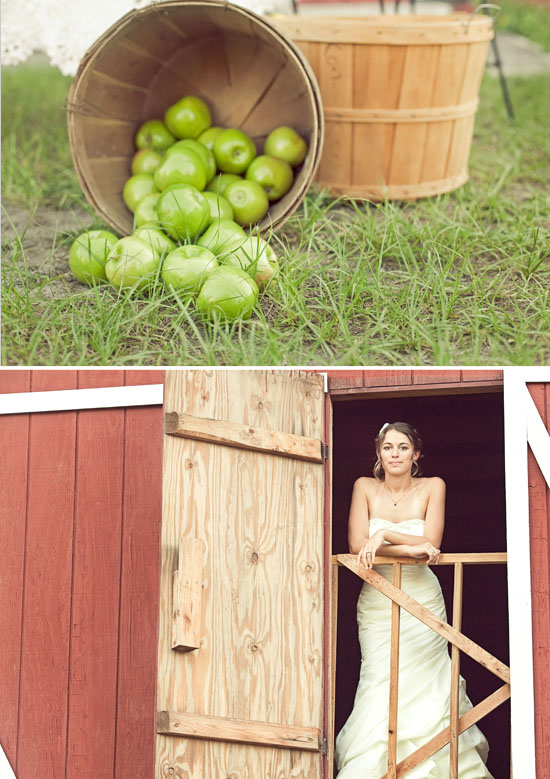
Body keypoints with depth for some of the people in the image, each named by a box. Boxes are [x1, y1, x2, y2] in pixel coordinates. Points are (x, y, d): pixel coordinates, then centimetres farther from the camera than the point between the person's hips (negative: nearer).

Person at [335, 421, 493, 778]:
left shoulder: (433, 487, 1)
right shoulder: (365, 487, 3)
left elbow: (431, 544, -8)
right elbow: (358, 544, -8)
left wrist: (385, 535, -16)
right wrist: (410, 548, -17)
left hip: (422, 599, 0)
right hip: (377, 600, 0)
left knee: (423, 683, -6)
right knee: (381, 684, -10)